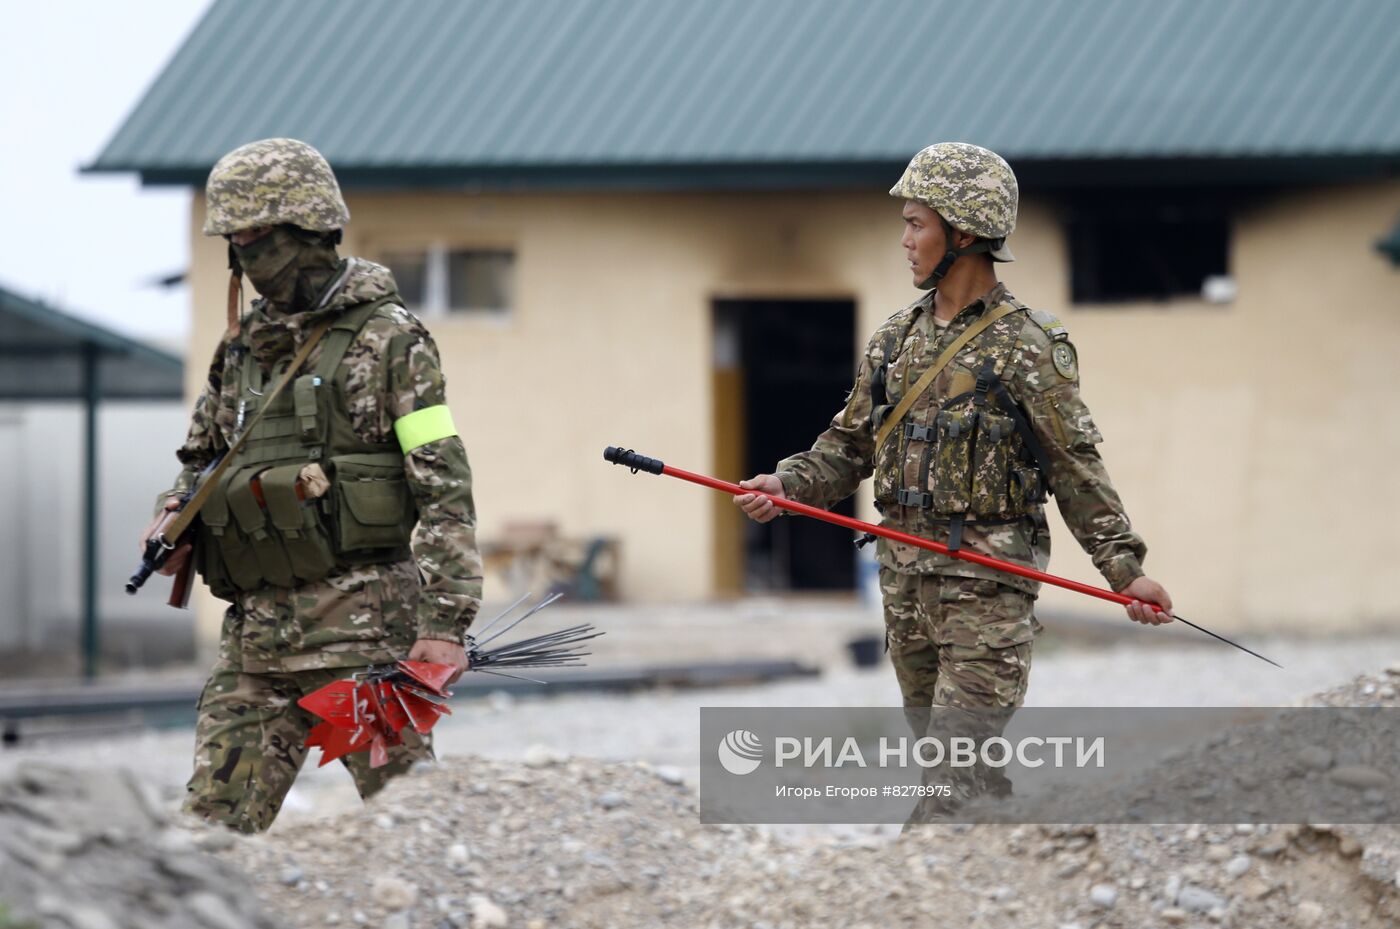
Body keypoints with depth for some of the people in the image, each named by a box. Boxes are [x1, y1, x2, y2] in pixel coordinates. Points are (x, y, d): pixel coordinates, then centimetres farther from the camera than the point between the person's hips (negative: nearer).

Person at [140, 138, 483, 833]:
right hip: (256, 628, 6)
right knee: (213, 822, 0)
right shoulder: (242, 347, 16)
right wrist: (173, 519, 7)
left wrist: (444, 623, -16)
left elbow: (445, 490, -8)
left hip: (359, 620, -6)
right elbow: (201, 457, 31)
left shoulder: (387, 340, -3)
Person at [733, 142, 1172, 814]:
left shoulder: (1025, 347, -8)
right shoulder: (896, 339, 11)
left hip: (988, 584, -7)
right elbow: (848, 446, 16)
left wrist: (1125, 569, -14)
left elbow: (1078, 470, -9)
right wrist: (789, 484, -2)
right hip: (906, 579, 7)